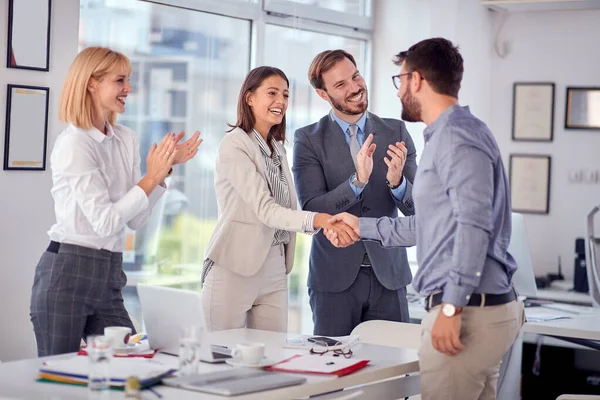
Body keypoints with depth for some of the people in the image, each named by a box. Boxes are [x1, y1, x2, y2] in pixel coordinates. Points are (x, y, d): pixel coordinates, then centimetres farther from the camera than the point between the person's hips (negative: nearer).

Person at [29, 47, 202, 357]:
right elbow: (104, 221, -18)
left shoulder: (126, 139, 9)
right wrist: (151, 177, -17)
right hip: (67, 272, -7)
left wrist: (165, 168, 0)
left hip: (109, 273, 7)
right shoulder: (73, 143, -13)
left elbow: (136, 219, 8)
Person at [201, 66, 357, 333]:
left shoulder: (277, 147, 14)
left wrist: (330, 225, -7)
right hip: (235, 269, -7)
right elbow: (265, 210, -22)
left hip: (274, 270, 7)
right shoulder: (234, 146, -11)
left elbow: (286, 208, 10)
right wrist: (316, 220, -36)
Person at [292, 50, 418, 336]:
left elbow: (418, 208, -1)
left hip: (388, 275, 2)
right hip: (335, 278, -2)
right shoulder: (309, 140, -3)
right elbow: (311, 210, -12)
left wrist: (397, 182, -22)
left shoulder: (396, 132, 3)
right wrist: (357, 181, -27)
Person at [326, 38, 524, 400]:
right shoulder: (445, 136, 19)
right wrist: (362, 227, 33)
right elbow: (432, 226, 27)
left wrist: (452, 307, -27)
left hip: (469, 312, -10)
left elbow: (473, 225, -24)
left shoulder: (458, 136, -13)